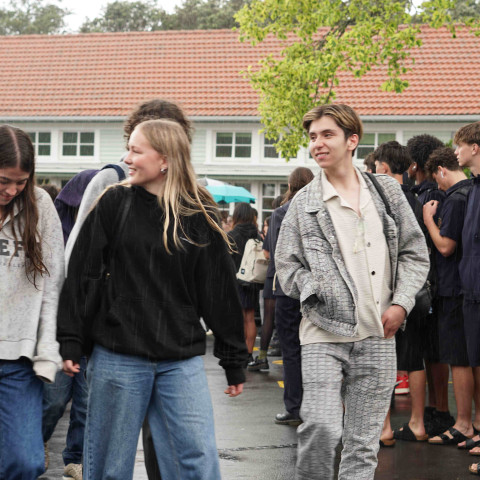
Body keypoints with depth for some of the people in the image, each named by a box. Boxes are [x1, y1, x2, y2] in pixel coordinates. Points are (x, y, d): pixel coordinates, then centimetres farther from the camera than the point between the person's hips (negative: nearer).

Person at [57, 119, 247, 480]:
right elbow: (81, 275, 2)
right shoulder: (114, 204, 1)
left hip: (182, 361, 0)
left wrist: (234, 362, 6)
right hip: (117, 358, 0)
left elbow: (221, 292, 5)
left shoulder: (200, 217, 2)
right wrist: (70, 342, -2)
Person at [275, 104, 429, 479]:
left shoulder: (387, 191, 10)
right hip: (324, 334, -2)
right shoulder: (304, 203, 4)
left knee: (364, 441, 4)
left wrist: (401, 303, 0)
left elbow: (415, 253, 13)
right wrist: (318, 293, -11)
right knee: (321, 427, -16)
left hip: (377, 335, 2)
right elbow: (287, 265, 4)